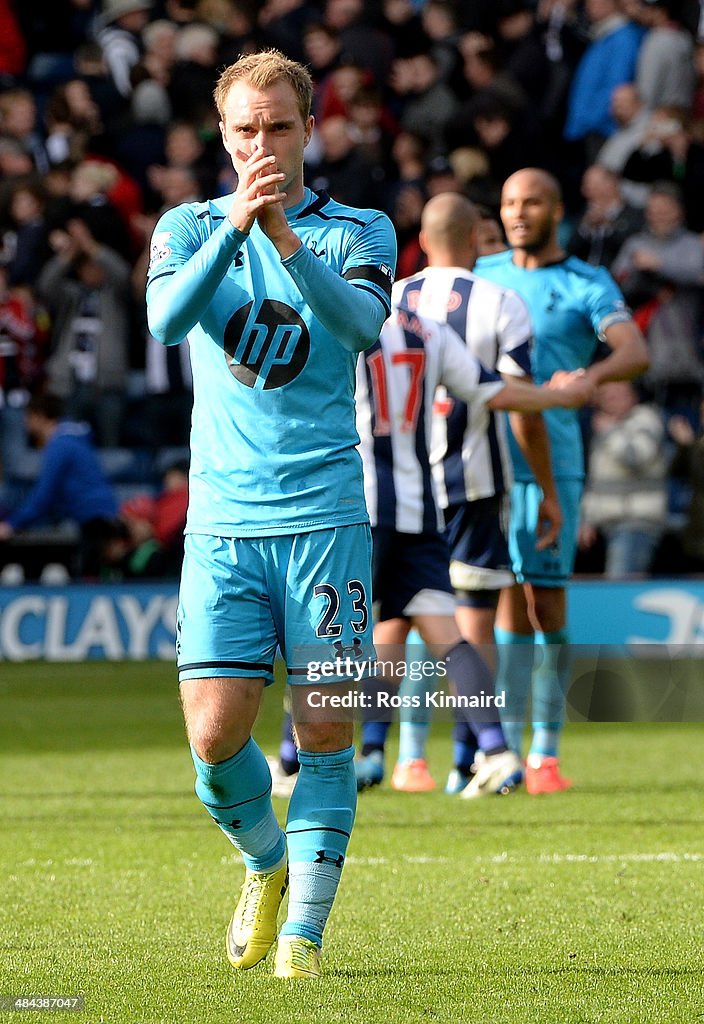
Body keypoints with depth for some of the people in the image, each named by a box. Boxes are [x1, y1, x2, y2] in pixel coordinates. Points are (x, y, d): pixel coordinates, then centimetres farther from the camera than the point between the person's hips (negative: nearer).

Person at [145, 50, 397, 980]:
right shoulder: (189, 227, 8)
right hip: (223, 520, 1)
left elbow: (361, 323, -15)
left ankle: (305, 930, 7)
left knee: (325, 732, -3)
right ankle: (265, 861, 22)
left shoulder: (360, 231, 6)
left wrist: (287, 241, -30)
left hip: (325, 517, -1)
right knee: (215, 736, -7)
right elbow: (167, 318, -13)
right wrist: (234, 224, -28)